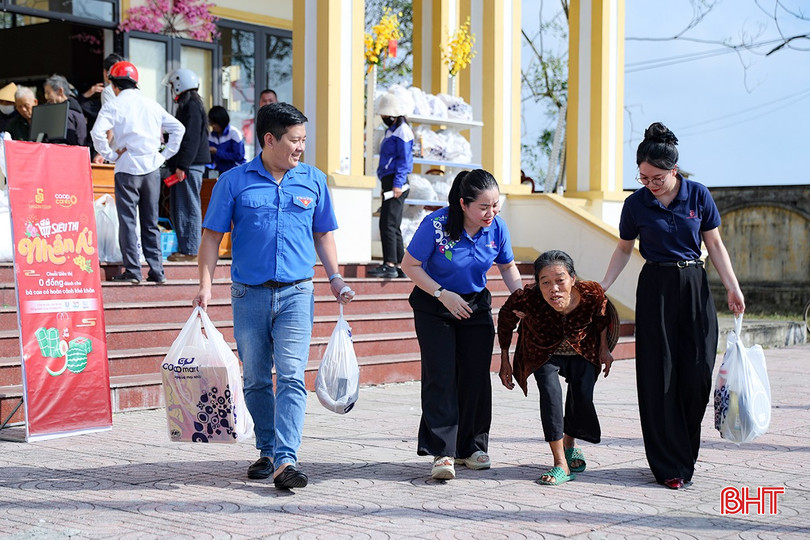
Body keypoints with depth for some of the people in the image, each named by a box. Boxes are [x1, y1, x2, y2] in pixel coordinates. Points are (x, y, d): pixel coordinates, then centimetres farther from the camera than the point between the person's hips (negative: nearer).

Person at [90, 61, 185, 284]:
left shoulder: (113, 105, -3)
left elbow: (97, 132, -17)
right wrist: (165, 153, 13)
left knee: (127, 220, 1)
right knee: (151, 221, 11)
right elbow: (178, 128, 13)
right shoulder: (152, 104, 11)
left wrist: (110, 155, -6)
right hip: (152, 167, 4)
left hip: (127, 167, -4)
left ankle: (132, 271, -2)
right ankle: (156, 271, 10)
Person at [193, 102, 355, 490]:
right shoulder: (234, 181, 1)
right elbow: (212, 235, 3)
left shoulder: (313, 181, 8)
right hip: (249, 294, 0)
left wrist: (335, 279, 7)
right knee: (256, 380, 9)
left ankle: (286, 460, -16)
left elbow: (323, 235, 17)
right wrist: (206, 283, -8)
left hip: (296, 294, 0)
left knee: (291, 377, -12)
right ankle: (267, 451, 25)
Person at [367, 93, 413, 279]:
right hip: (389, 182, 11)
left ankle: (389, 265, -16)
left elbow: (404, 160, -15)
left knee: (387, 224, -15)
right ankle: (399, 267, 13)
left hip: (396, 183, -11)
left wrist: (398, 184, -22)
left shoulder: (402, 131, -8)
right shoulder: (391, 131, 22)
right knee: (393, 227, 10)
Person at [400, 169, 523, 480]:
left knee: (476, 377, 4)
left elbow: (507, 267, 6)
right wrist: (442, 294, -21)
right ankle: (442, 453, -13)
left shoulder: (497, 227, -11)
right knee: (441, 376, -12)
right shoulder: (436, 225, -24)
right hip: (434, 307, -4)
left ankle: (471, 447, 18)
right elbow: (410, 265, -14)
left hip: (476, 306, 4)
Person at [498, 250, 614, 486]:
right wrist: (504, 362, -9)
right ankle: (561, 465, -18)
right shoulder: (527, 298, -38)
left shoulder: (592, 293, -35)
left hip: (582, 351, 1)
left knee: (582, 396, -6)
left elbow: (602, 315, -8)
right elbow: (505, 318, -15)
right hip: (544, 352, -1)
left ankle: (570, 444, 27)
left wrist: (604, 349, -1)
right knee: (550, 390, -22)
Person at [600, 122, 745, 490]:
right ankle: (670, 466, 4)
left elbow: (715, 245, 4)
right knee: (660, 376, -3)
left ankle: (685, 454, 17)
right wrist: (602, 287, 1)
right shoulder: (636, 204, -3)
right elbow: (624, 250, 10)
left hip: (694, 287, 1)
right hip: (656, 290, -1)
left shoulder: (698, 196, -3)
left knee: (697, 374, -2)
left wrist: (733, 288, -3)